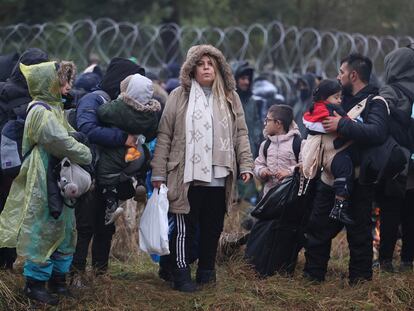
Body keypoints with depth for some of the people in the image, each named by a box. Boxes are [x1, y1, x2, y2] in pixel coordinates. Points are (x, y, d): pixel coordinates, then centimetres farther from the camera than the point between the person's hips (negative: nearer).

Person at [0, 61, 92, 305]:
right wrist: (87, 156, -11)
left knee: (64, 228, 15)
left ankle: (58, 276, 26)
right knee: (44, 230, -3)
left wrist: (82, 153, -3)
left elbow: (70, 136, 15)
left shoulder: (54, 108, 13)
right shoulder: (41, 113, -18)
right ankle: (35, 283, 7)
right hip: (44, 183, -10)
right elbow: (63, 143, -22)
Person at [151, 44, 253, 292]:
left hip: (219, 178, 3)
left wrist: (246, 165, 1)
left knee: (213, 228, 9)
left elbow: (241, 134, 12)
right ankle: (182, 275, 5)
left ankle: (207, 271, 22)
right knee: (185, 228, -1)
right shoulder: (180, 97, 3)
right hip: (187, 176, -3)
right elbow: (164, 136, 2)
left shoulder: (230, 98, 12)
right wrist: (159, 173, -2)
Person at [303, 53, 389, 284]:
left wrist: (342, 125, -30)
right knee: (318, 227, 11)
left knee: (359, 231, 1)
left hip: (357, 184, -8)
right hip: (330, 178, 8)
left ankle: (360, 279, 11)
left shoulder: (375, 103, -11)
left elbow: (377, 133, -31)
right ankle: (313, 274, 20)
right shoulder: (344, 99, 15)